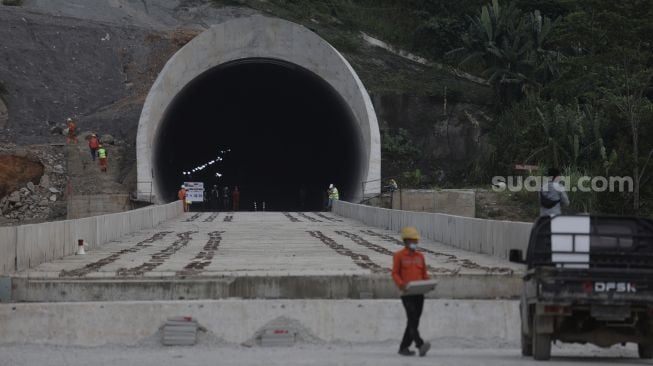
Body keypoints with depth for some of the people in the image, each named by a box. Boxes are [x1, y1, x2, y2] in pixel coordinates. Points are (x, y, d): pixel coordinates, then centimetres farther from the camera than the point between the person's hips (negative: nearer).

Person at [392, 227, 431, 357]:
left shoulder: (420, 256, 15)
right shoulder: (399, 256, 0)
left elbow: (424, 273, 17)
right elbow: (395, 273, -2)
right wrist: (401, 284, -20)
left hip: (419, 293, 6)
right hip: (407, 293, -6)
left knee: (414, 321, 7)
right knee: (412, 318, -18)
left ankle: (404, 347, 16)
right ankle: (420, 345, -30)